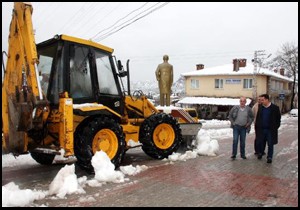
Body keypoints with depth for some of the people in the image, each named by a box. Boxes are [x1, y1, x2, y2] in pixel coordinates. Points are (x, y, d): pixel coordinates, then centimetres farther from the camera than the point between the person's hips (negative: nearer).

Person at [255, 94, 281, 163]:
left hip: (270, 130, -3)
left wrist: (275, 127, -5)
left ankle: (269, 157, 16)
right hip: (261, 129, 3)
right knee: (260, 142, 11)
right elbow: (258, 118, 11)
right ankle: (260, 153, 33)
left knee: (270, 144, 5)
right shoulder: (260, 107, 5)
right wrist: (257, 126, 4)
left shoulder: (275, 108, -7)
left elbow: (278, 118, -1)